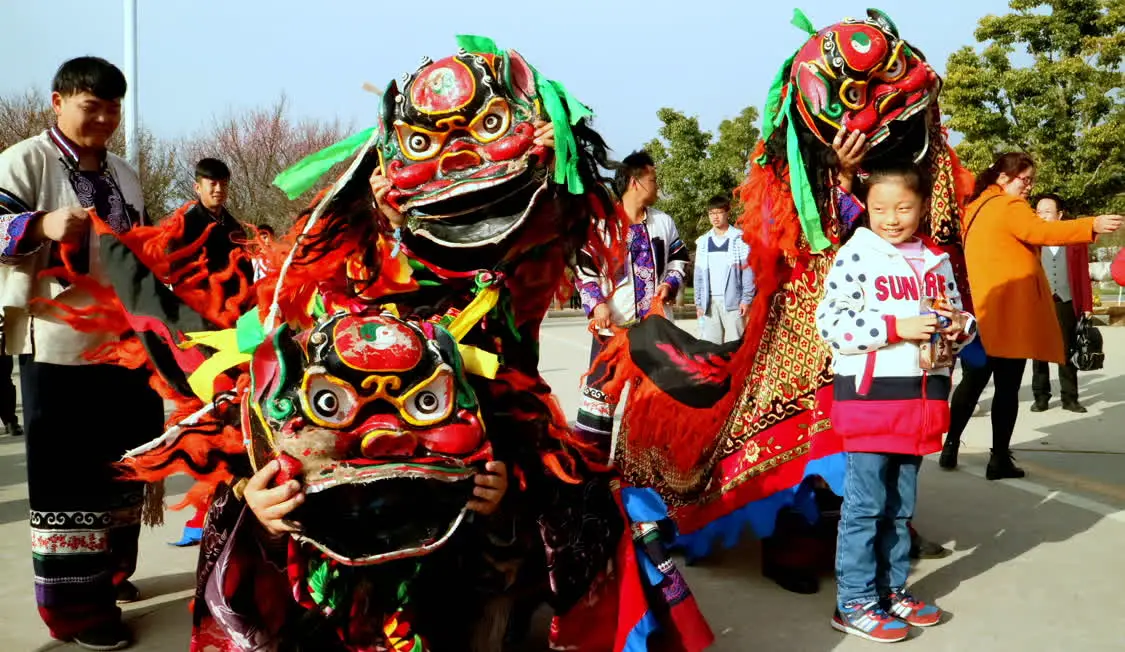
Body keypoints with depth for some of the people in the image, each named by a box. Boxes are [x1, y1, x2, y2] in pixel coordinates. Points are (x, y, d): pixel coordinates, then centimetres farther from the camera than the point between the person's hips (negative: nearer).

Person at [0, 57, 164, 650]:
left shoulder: (125, 176, 16)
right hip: (58, 347, -7)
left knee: (122, 462, 16)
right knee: (68, 475, -1)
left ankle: (108, 572, 33)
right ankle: (72, 603, 10)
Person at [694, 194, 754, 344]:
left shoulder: (739, 239, 0)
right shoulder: (703, 241, 12)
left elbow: (748, 271, -2)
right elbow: (699, 275, 13)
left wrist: (746, 299, -8)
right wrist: (698, 302, 9)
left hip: (733, 300, -4)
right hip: (710, 301, 4)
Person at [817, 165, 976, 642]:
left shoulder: (937, 261, 11)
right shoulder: (855, 256, -8)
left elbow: (956, 315, 21)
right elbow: (829, 322, -16)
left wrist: (959, 328, -2)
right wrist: (896, 327, -20)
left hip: (922, 396, 6)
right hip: (869, 395, -6)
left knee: (901, 505, 16)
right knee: (864, 504, 0)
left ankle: (892, 588, 29)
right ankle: (854, 602, 10)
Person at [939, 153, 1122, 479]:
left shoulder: (975, 207, 18)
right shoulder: (1009, 206, -9)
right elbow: (1041, 232, -26)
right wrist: (1091, 225, -32)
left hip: (981, 312, 8)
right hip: (1009, 313, -8)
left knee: (973, 382, 16)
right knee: (1007, 387, -3)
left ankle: (950, 447, 17)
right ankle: (1000, 459, -1)